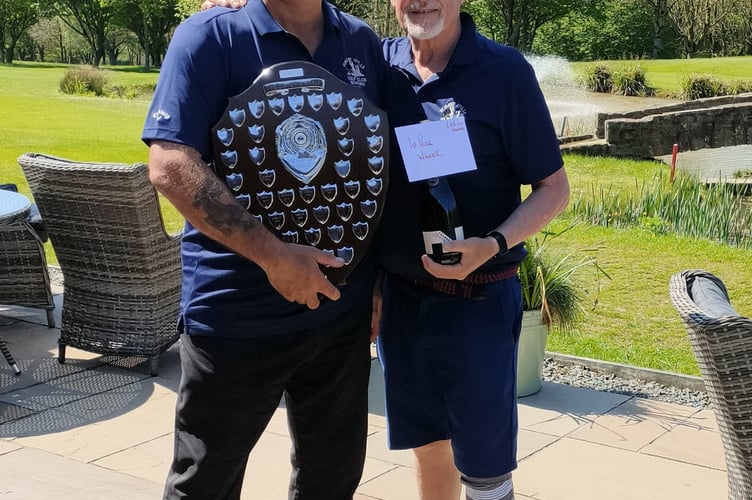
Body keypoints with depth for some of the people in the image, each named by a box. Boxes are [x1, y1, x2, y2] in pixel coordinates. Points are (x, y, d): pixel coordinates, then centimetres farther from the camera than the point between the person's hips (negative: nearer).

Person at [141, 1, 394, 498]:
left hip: (343, 307, 5)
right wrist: (272, 255, -23)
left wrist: (382, 275, 8)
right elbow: (170, 164, -19)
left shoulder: (362, 42, 6)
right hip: (237, 313, -4)